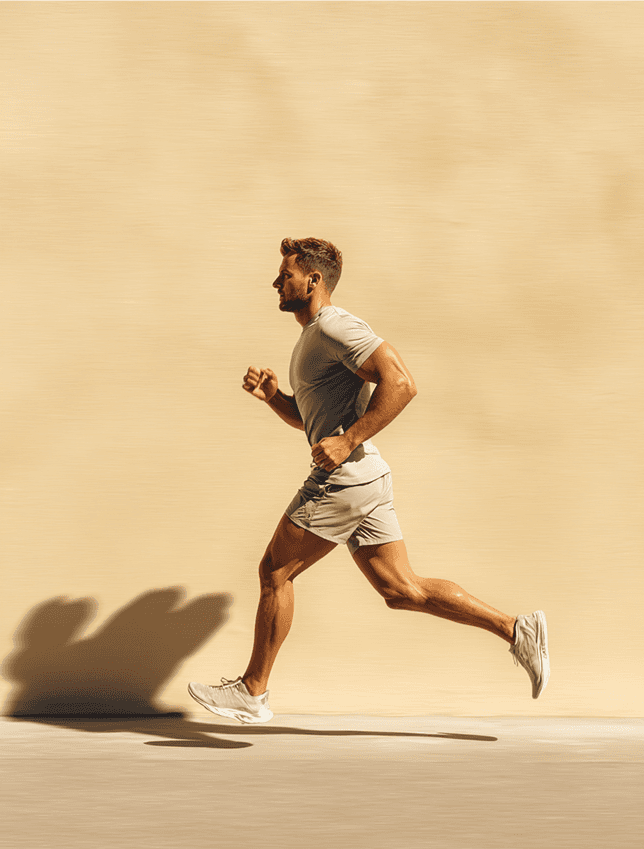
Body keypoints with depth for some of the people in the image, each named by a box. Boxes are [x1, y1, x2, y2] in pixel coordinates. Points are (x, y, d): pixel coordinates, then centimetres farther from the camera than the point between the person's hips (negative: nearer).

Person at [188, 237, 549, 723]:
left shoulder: (334, 326, -12)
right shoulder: (312, 336, 21)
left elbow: (401, 383, -23)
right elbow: (308, 419, 30)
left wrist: (348, 441, -23)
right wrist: (271, 395, 11)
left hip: (345, 478, -10)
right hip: (365, 481, 10)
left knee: (275, 571, 0)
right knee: (400, 590, 8)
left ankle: (252, 692, 9)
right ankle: (515, 630, 5)